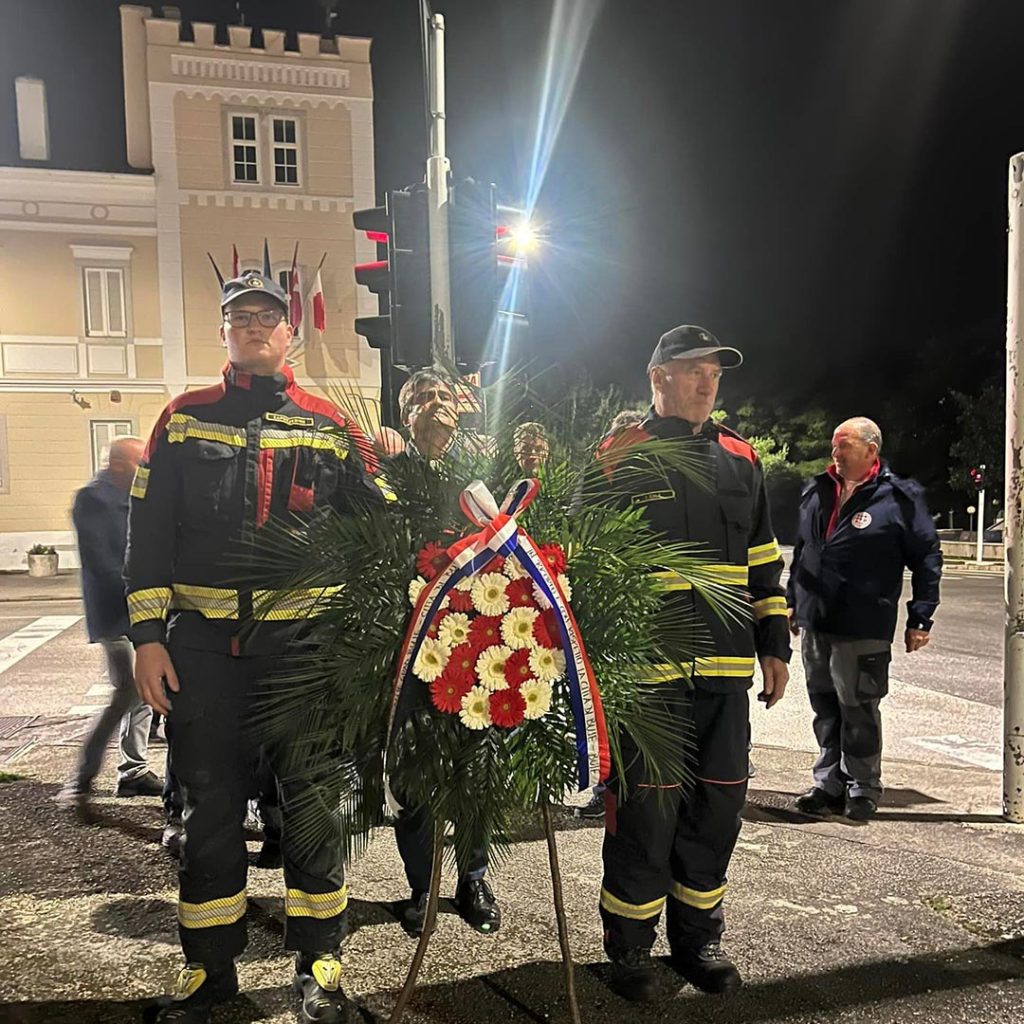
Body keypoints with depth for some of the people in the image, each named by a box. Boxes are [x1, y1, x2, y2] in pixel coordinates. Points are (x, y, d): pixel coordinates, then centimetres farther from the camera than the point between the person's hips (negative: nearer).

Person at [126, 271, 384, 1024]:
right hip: (203, 645, 1)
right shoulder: (184, 420, 7)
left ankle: (318, 962, 25)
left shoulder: (330, 427, 6)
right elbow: (149, 533, 4)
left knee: (311, 801, 7)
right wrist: (148, 636, -2)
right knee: (210, 805, 11)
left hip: (303, 643, -1)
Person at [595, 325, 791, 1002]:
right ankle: (631, 947, 23)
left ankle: (698, 938, 32)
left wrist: (775, 644, 15)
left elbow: (764, 564, 17)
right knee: (646, 811, 2)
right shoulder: (621, 457, -2)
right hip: (648, 669, -5)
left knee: (718, 806, 14)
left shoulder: (740, 460, 14)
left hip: (727, 670, 6)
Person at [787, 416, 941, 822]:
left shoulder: (899, 498, -7)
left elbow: (927, 558, -3)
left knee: (858, 712, 4)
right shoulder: (817, 492, 10)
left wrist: (920, 619, -4)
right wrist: (793, 602, 19)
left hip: (863, 631, -6)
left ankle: (862, 790, 21)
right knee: (825, 709, 15)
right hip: (814, 624, 6)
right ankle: (829, 783, 28)